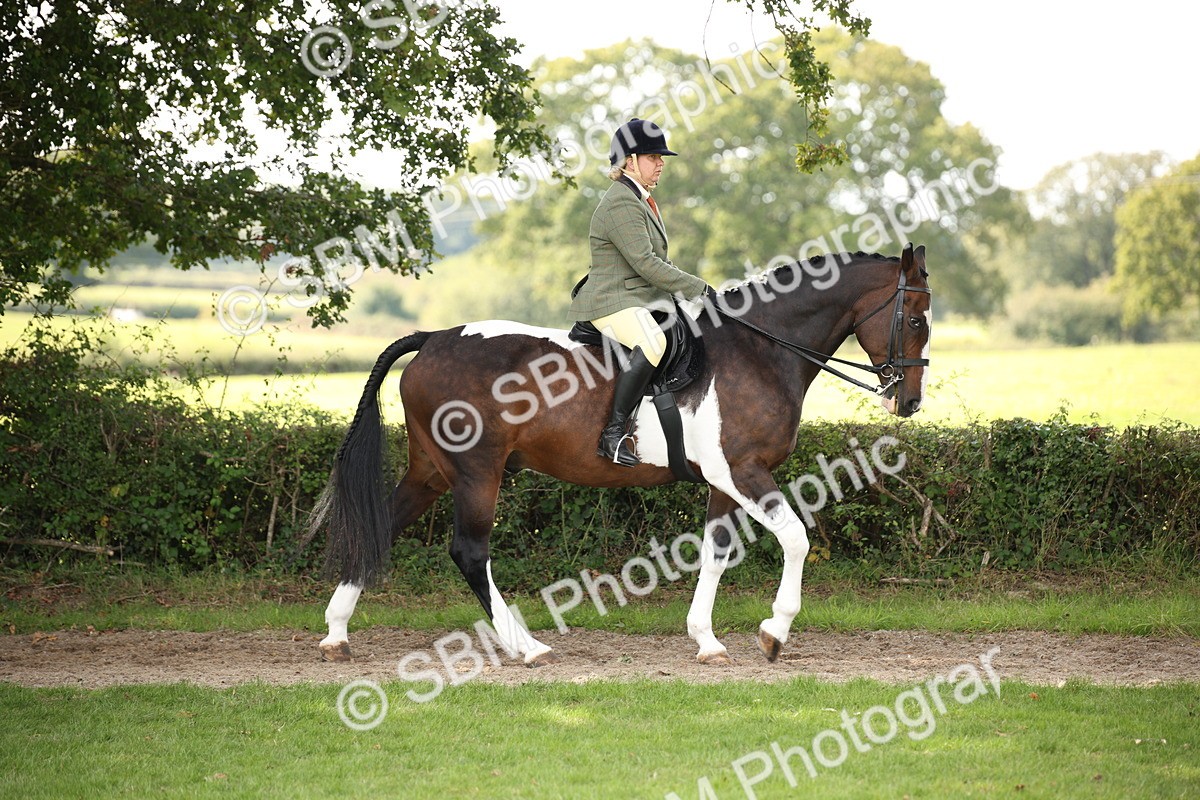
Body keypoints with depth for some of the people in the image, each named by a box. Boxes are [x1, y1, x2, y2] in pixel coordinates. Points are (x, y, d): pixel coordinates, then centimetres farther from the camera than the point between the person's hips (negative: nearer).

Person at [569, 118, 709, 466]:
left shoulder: (640, 200, 19)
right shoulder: (621, 204, -15)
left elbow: (657, 261, 26)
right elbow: (645, 263, -22)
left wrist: (694, 289, 16)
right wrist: (700, 289, -19)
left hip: (643, 299, 11)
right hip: (613, 303, -11)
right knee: (652, 343, -38)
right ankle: (614, 433, -36)